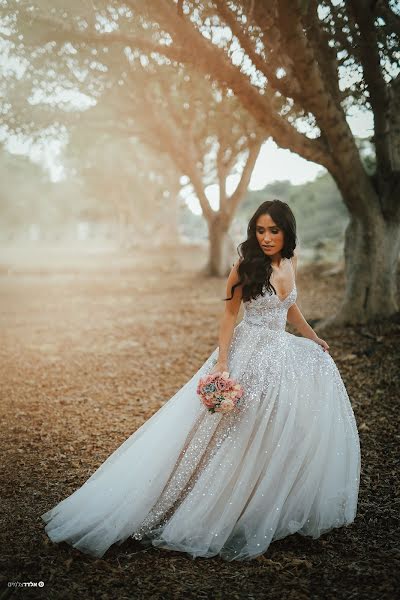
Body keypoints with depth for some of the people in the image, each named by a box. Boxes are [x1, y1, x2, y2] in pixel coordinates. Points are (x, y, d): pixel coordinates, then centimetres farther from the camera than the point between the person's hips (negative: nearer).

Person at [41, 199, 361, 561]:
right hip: (247, 355, -6)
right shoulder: (246, 267, -13)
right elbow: (229, 315, -8)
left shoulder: (290, 261, 4)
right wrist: (221, 363, -14)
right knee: (237, 435, -5)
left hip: (283, 353, 7)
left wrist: (313, 337, 25)